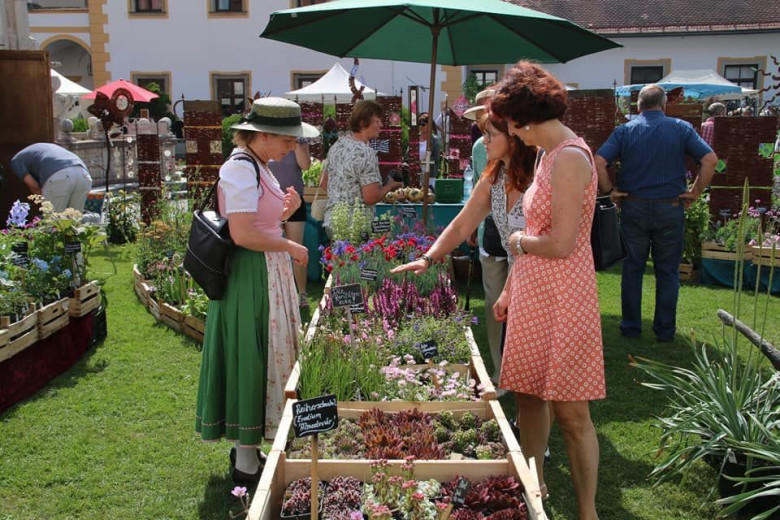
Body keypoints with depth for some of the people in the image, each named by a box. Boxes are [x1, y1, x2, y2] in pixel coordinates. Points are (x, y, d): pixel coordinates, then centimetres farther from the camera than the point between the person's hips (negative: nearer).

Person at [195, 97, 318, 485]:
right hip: (251, 277, -10)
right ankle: (246, 463, 12)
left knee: (265, 360, 16)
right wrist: (290, 246, -14)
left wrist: (286, 211, 5)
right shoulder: (241, 167, -16)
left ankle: (247, 450, 30)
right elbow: (243, 234, -24)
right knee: (251, 362, -1)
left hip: (268, 276, 10)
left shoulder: (257, 166, 14)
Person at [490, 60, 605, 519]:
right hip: (533, 293, 9)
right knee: (529, 394, 17)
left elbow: (560, 244, -24)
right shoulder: (550, 154, 12)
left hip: (562, 297, -9)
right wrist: (510, 289, 19)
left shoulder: (570, 157, -18)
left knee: (571, 411, 1)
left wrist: (519, 241, -4)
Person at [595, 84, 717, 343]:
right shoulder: (681, 128, 0)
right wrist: (695, 192, -2)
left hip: (633, 208, 0)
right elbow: (710, 159, -10)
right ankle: (665, 329, 17)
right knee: (668, 271, 10)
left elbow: (598, 162, -12)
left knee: (633, 268, 11)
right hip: (671, 208, 0)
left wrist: (610, 191, -2)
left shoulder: (625, 131, 0)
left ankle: (631, 326, 17)